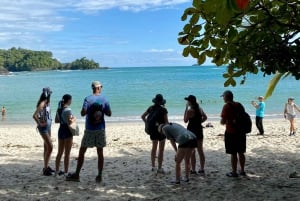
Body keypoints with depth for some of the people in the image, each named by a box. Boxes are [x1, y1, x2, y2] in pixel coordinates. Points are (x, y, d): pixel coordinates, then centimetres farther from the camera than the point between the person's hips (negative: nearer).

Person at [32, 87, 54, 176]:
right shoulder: (42, 104, -18)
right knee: (50, 147, -11)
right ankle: (45, 169, -6)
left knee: (46, 147, 15)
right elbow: (34, 116, -26)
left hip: (48, 126, 9)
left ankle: (46, 166, 25)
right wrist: (40, 124, -17)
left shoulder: (47, 103, 8)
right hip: (43, 127, -9)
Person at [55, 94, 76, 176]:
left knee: (60, 152, 15)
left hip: (61, 130, 8)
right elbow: (69, 122, -25)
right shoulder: (68, 110, -17)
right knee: (67, 153, 0)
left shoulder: (59, 109, 8)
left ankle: (57, 170, 20)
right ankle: (66, 172, 5)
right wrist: (74, 119, -7)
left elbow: (56, 120, 15)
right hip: (67, 131, -8)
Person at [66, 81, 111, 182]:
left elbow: (83, 113, -13)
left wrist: (89, 110, 7)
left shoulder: (88, 99, -8)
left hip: (90, 129, -2)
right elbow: (109, 113, 2)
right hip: (101, 129, 2)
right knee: (100, 152, 8)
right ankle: (99, 176, 9)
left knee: (82, 151, 8)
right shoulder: (104, 99, -1)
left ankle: (77, 175, 12)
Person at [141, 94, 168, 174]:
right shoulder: (163, 109, -13)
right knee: (161, 149, 5)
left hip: (152, 130, 5)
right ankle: (159, 168, 7)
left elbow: (143, 116, 5)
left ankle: (153, 166, 25)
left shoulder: (151, 108, 1)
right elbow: (166, 121, -13)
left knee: (154, 147, 21)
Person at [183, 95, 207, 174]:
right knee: (200, 150, 13)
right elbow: (205, 117, 15)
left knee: (192, 151, 1)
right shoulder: (200, 109, 5)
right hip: (199, 130, 7)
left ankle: (193, 169, 4)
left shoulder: (190, 110, -17)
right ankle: (202, 169, 18)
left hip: (191, 130, -7)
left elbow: (185, 120, -10)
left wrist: (186, 109, -8)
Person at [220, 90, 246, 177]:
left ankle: (234, 172, 8)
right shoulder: (239, 105, 7)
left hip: (231, 133, -6)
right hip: (241, 132, 6)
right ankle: (242, 171, 24)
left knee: (233, 154, 1)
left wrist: (223, 122, 4)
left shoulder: (227, 106, -13)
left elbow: (223, 121, -16)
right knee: (241, 153, 15)